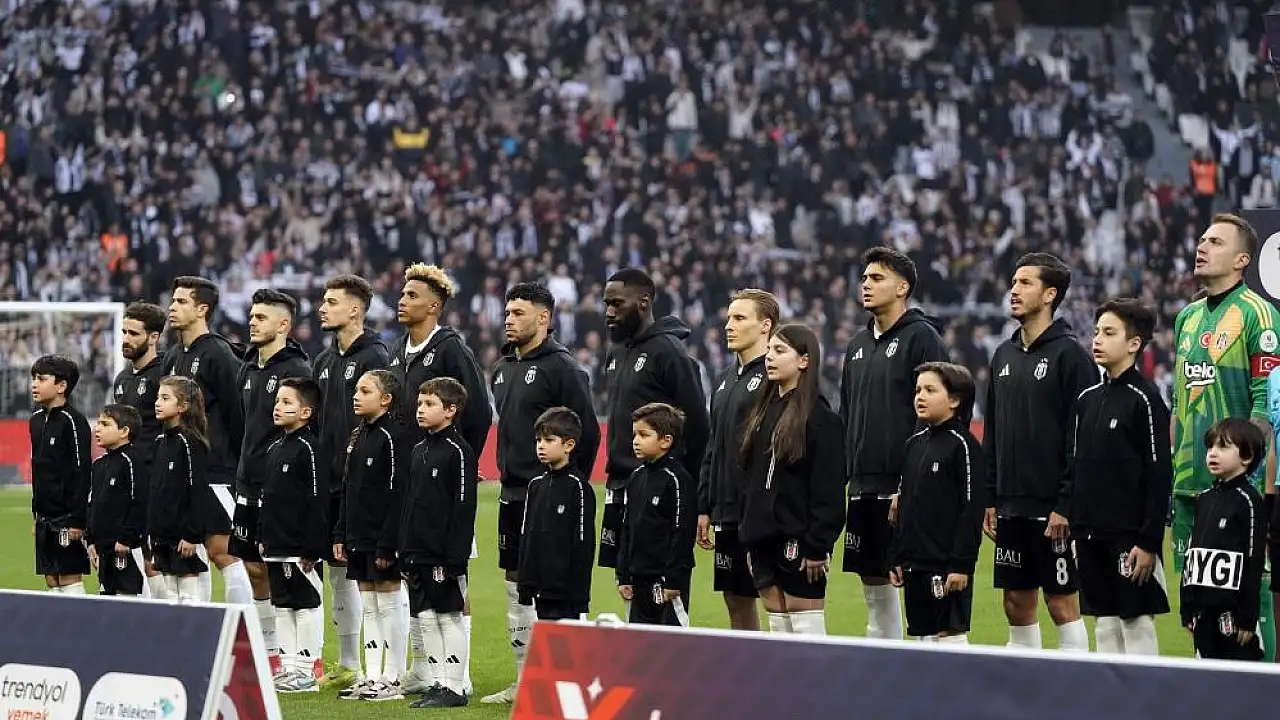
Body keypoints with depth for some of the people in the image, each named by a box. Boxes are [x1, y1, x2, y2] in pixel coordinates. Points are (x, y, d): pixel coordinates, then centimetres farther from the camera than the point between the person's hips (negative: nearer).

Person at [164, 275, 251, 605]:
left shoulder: (218, 353, -10)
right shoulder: (174, 357, 15)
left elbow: (236, 413, -12)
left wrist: (238, 463, -12)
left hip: (216, 469, -8)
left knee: (222, 550, -8)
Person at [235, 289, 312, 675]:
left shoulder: (296, 370, -11)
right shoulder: (248, 369, 14)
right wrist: (245, 470, 16)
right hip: (250, 486, 8)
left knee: (294, 573, -5)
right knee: (255, 568, 11)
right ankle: (270, 654, 20)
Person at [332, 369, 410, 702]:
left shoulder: (393, 437, -13)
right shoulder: (358, 436, 13)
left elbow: (397, 494, -17)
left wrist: (388, 544, -20)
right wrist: (341, 534, 13)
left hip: (382, 538, -9)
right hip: (359, 537, 9)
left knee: (389, 604, -2)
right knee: (369, 606, 12)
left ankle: (393, 679, 2)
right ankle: (371, 676, 16)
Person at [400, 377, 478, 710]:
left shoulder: (458, 451, -10)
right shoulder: (419, 450, 15)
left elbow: (463, 508, -14)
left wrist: (454, 557, -19)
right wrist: (404, 551, 14)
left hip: (444, 556, -8)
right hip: (418, 554, 8)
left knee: (449, 617, -2)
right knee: (425, 618, 8)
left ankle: (454, 687, 2)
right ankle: (438, 683, 14)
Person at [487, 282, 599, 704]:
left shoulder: (560, 368, -11)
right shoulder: (503, 368, 14)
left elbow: (588, 431, -13)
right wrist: (508, 470, 16)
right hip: (512, 494, 9)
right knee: (515, 586, 11)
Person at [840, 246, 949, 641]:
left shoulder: (921, 337, -7)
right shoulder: (859, 344, 17)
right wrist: (841, 473, 12)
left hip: (904, 486, -8)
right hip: (863, 486, 8)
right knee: (874, 585, 10)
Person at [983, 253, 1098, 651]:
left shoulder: (1069, 355, -9)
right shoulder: (1004, 355, 13)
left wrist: (1066, 505, -18)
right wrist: (990, 498, 11)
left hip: (1053, 508, -7)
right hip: (1011, 506, 7)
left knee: (1062, 601, -2)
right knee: (1016, 602, 9)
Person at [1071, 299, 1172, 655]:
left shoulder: (1145, 400, -8)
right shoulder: (1088, 399, 13)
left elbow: (1160, 475, -12)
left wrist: (1149, 541, -16)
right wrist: (1074, 531, 12)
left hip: (1130, 536, -7)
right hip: (1092, 534, 7)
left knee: (1136, 621, -4)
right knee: (1105, 624, 9)